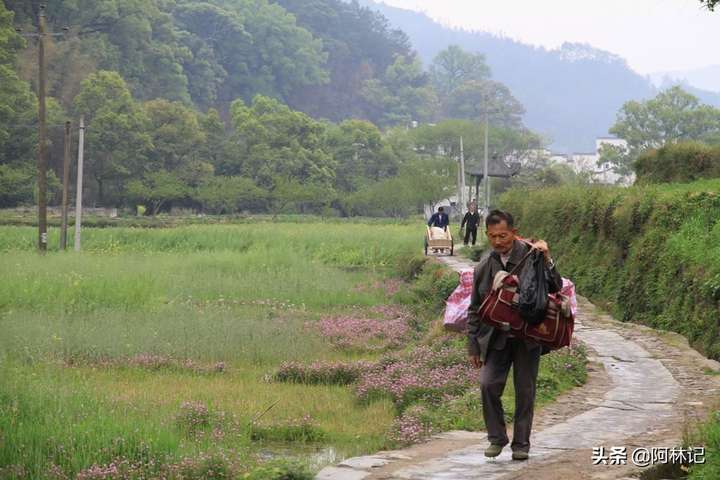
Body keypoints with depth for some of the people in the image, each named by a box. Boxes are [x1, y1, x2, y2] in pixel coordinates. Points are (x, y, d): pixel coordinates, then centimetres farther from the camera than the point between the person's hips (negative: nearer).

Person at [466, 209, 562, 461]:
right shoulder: (483, 266, 4)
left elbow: (555, 287, -8)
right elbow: (475, 309, 10)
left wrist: (547, 260, -23)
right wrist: (473, 345, 8)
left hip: (527, 336, -2)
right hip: (495, 338, 2)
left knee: (525, 391, 4)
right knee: (488, 384, -12)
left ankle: (521, 444, 17)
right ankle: (497, 438, 5)